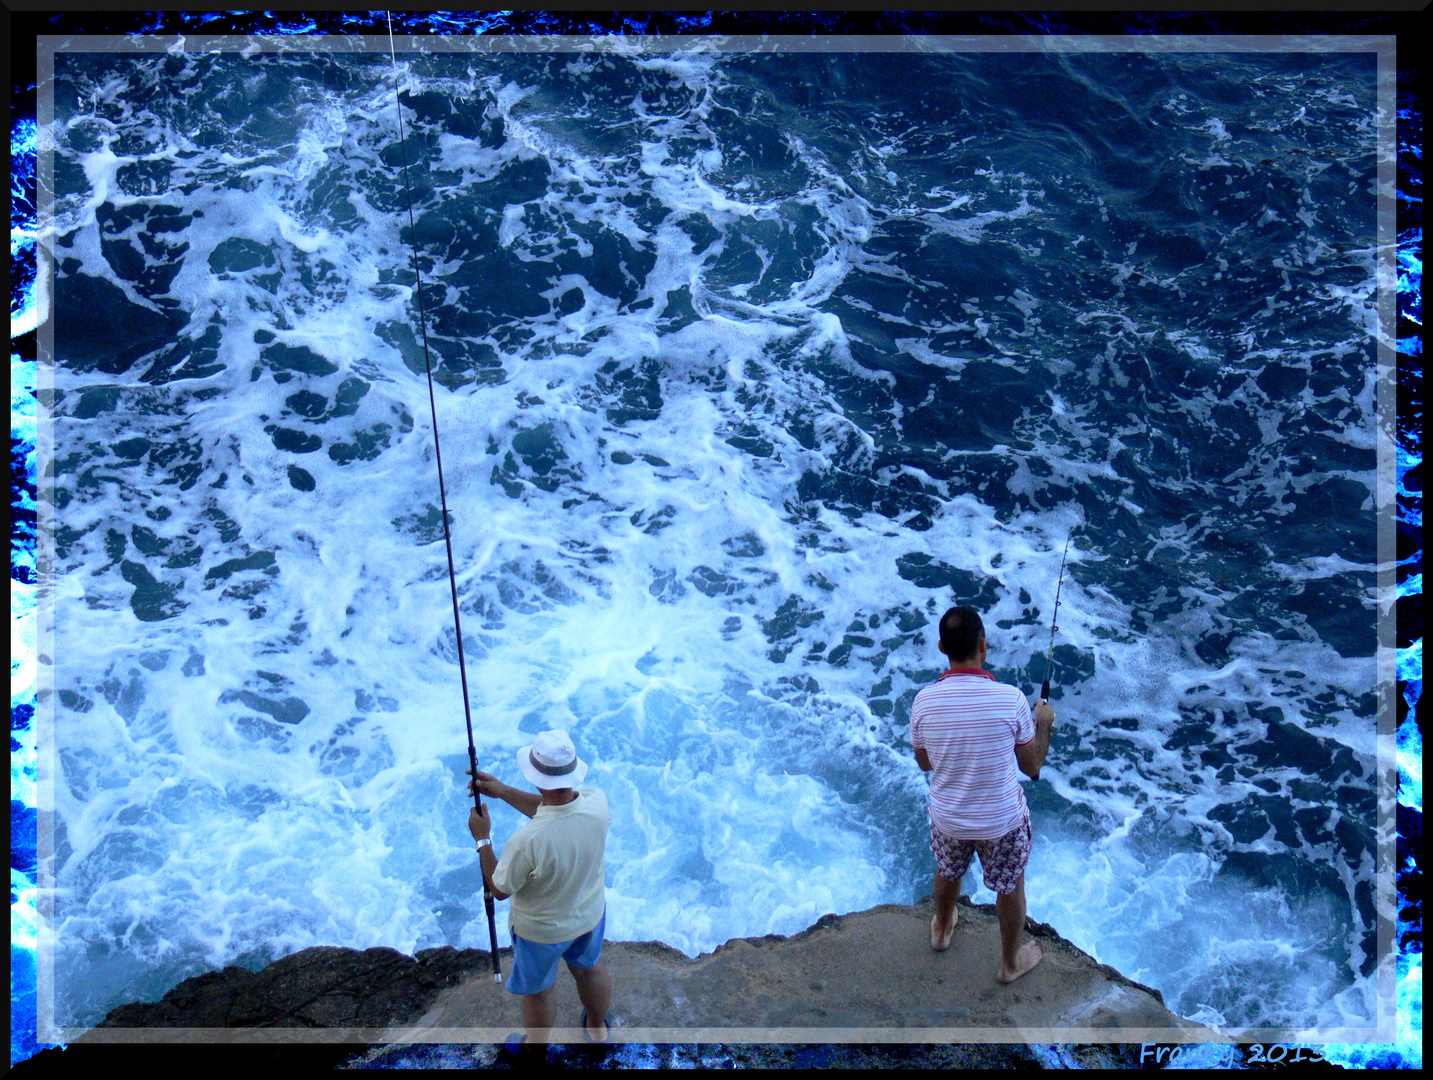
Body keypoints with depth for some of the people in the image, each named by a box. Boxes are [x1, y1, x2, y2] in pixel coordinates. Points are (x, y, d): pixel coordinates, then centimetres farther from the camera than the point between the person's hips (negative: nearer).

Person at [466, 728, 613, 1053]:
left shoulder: (526, 841, -42)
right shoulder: (597, 803, -27)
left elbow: (499, 889, -21)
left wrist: (482, 839, -10)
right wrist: (504, 792, -3)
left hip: (541, 931, -4)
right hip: (590, 914, 4)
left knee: (538, 991, 26)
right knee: (590, 968, 33)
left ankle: (536, 1050, 53)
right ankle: (598, 1028, 59)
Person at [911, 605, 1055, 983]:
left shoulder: (924, 701, -18)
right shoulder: (1010, 700, -25)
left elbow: (924, 762, 0)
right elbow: (1032, 767, -11)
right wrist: (1044, 724, 4)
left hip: (948, 818, 2)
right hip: (1002, 821, -2)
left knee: (948, 874, 32)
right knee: (1010, 889, 24)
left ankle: (942, 930, 58)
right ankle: (1011, 962, 45)